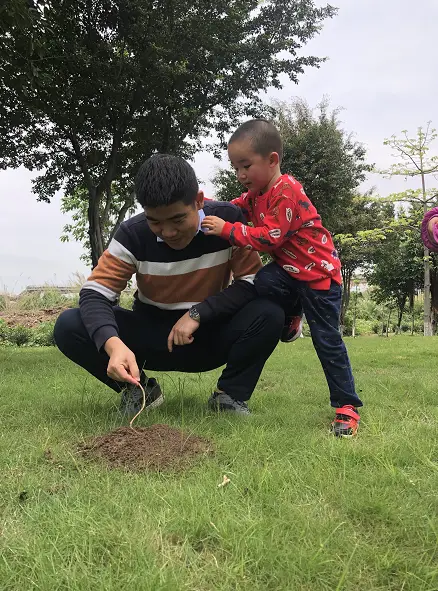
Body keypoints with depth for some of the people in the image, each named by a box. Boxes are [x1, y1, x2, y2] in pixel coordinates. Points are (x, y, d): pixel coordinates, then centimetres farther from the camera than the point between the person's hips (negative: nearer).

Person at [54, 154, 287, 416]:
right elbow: (94, 294, -22)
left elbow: (254, 282, -16)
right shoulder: (133, 234, -18)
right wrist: (113, 344, -43)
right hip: (152, 335, 1)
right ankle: (140, 389, 1)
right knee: (69, 327, -23)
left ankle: (230, 394, -5)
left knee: (269, 313, -31)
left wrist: (198, 313, -26)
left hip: (209, 335, 0)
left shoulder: (228, 219, -18)